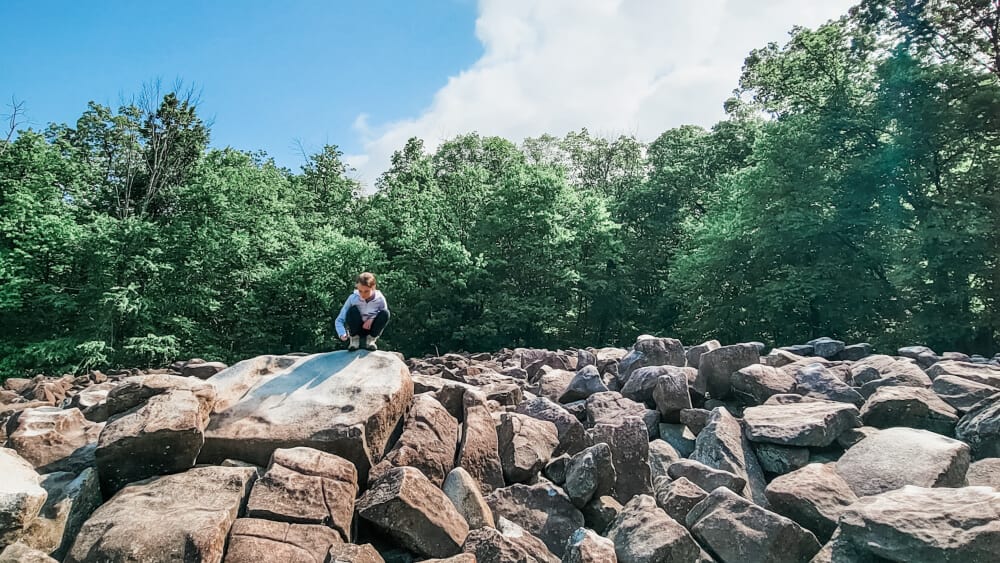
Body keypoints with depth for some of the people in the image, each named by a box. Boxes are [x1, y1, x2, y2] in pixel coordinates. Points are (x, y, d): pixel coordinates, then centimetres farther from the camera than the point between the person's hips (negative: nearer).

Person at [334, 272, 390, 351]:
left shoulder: (380, 299, -17)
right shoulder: (353, 298, -18)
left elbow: (384, 318, -4)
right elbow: (339, 320, -15)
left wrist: (372, 319, -25)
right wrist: (342, 334, -35)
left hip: (372, 330, 1)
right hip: (357, 329, -1)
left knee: (385, 313, -25)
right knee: (353, 310, -28)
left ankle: (371, 339, -9)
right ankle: (354, 339, -11)